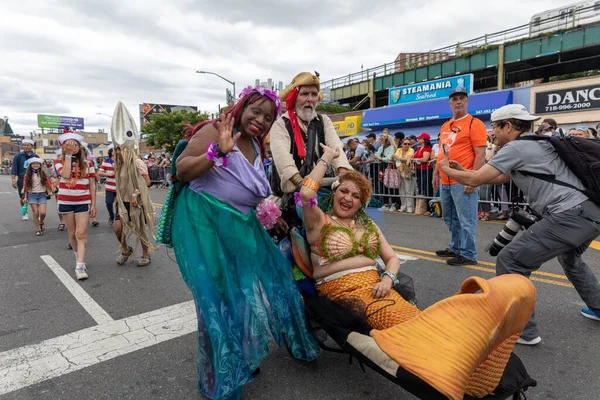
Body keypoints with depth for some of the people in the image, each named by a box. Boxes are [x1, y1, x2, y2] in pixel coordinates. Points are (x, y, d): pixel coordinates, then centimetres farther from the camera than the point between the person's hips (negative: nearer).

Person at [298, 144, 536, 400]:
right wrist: (326, 158, -3)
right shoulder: (320, 222, 3)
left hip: (375, 287, 6)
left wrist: (388, 278, -6)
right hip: (344, 291, -5)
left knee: (417, 321, -25)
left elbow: (392, 258, 18)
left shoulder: (367, 224, 20)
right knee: (410, 324, -29)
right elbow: (306, 194, -17)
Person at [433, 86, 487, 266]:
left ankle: (468, 254, 8)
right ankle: (455, 248, 30)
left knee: (466, 220, -2)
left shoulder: (475, 123, -6)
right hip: (445, 182, 8)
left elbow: (480, 155, -12)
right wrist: (436, 174, 18)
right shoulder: (445, 126, 17)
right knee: (450, 219, 16)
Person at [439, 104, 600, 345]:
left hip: (570, 215, -11)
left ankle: (523, 330, 0)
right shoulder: (535, 144, 22)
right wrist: (462, 170, 27)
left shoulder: (516, 147, -8)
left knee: (510, 262, -8)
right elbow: (498, 178, 28)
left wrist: (447, 170, 10)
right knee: (569, 257, 37)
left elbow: (475, 180, -7)